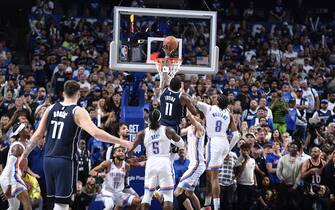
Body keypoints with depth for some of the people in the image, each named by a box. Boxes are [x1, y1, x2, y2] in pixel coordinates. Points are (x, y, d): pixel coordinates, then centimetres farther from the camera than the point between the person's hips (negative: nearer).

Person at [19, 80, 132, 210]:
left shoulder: (51, 109, 8)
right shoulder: (78, 112, -7)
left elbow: (38, 135, 9)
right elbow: (96, 133, -21)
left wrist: (24, 155, 19)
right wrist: (121, 142, -17)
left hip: (48, 159, 6)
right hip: (65, 161, -6)